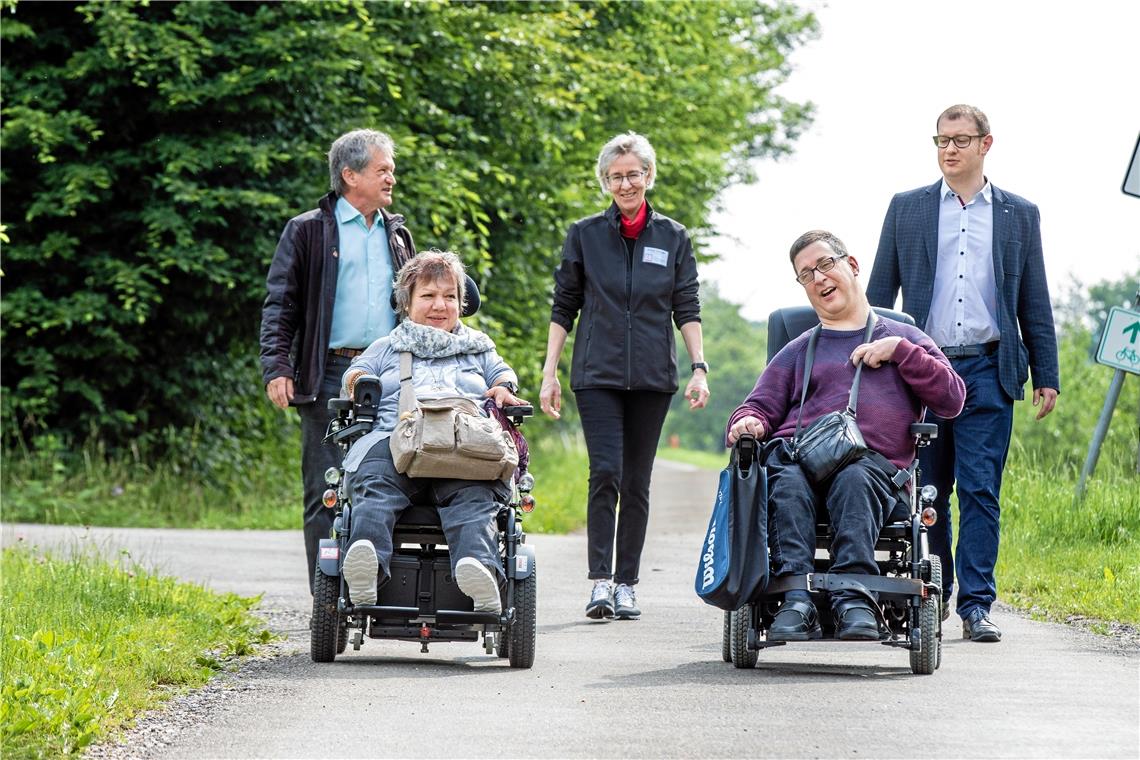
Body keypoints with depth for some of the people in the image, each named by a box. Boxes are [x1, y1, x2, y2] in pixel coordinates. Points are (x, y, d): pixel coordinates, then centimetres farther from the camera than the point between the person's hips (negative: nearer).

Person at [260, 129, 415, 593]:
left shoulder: (397, 236, 20)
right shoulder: (309, 231, 5)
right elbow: (280, 305, 1)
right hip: (331, 377, -4)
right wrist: (276, 368, -11)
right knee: (327, 492, -4)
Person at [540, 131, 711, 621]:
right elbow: (563, 308, 7)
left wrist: (699, 367, -3)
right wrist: (549, 373, 2)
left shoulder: (673, 238, 8)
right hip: (597, 375, -1)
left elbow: (687, 309, 8)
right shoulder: (585, 235, 5)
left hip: (652, 377, 1)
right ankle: (600, 581, -14)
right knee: (605, 473, -15)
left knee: (637, 482, 4)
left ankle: (626, 586, 10)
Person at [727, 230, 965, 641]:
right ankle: (797, 602, -52)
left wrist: (899, 350, 7)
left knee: (854, 479, -39)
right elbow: (762, 406, 23)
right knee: (788, 484, -37)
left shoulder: (902, 339, 28)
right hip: (797, 456, 1)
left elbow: (951, 399, 16)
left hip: (874, 464, -1)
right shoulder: (797, 352, 33)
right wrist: (747, 423, -1)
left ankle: (853, 601, -53)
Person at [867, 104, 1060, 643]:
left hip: (987, 371, -1)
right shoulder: (906, 209, 10)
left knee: (981, 492, -6)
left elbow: (1035, 302, 12)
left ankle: (976, 606, -4)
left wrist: (1046, 376, 6)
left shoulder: (1019, 215, 11)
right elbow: (879, 292, 11)